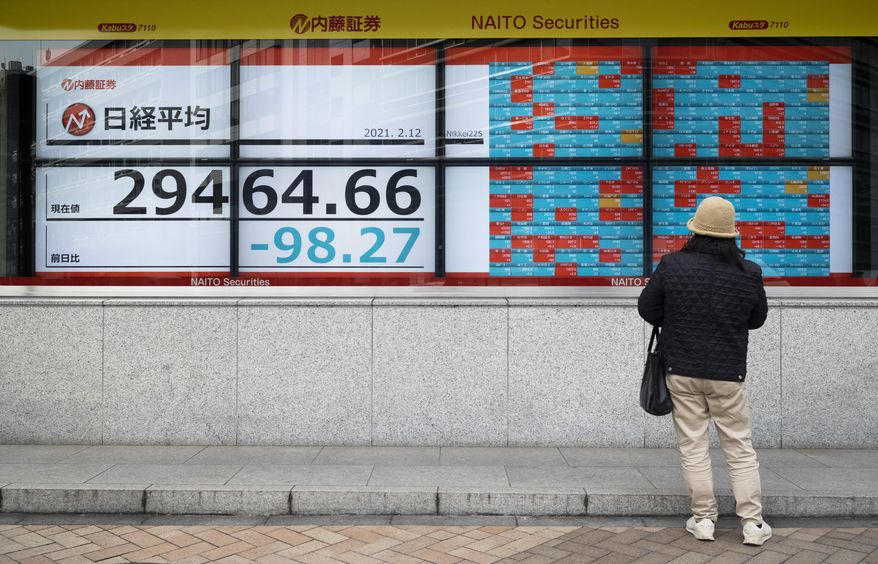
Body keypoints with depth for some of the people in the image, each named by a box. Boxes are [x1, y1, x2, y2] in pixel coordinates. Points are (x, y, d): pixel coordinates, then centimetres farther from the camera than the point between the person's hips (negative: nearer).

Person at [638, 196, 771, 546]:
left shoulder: (672, 266, -11)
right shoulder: (748, 274, -9)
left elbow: (647, 309, -1)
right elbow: (757, 320, 6)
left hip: (682, 370, 0)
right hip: (727, 373, 0)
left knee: (693, 447, 9)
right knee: (740, 449, 10)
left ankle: (703, 519, 14)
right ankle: (753, 524, 13)